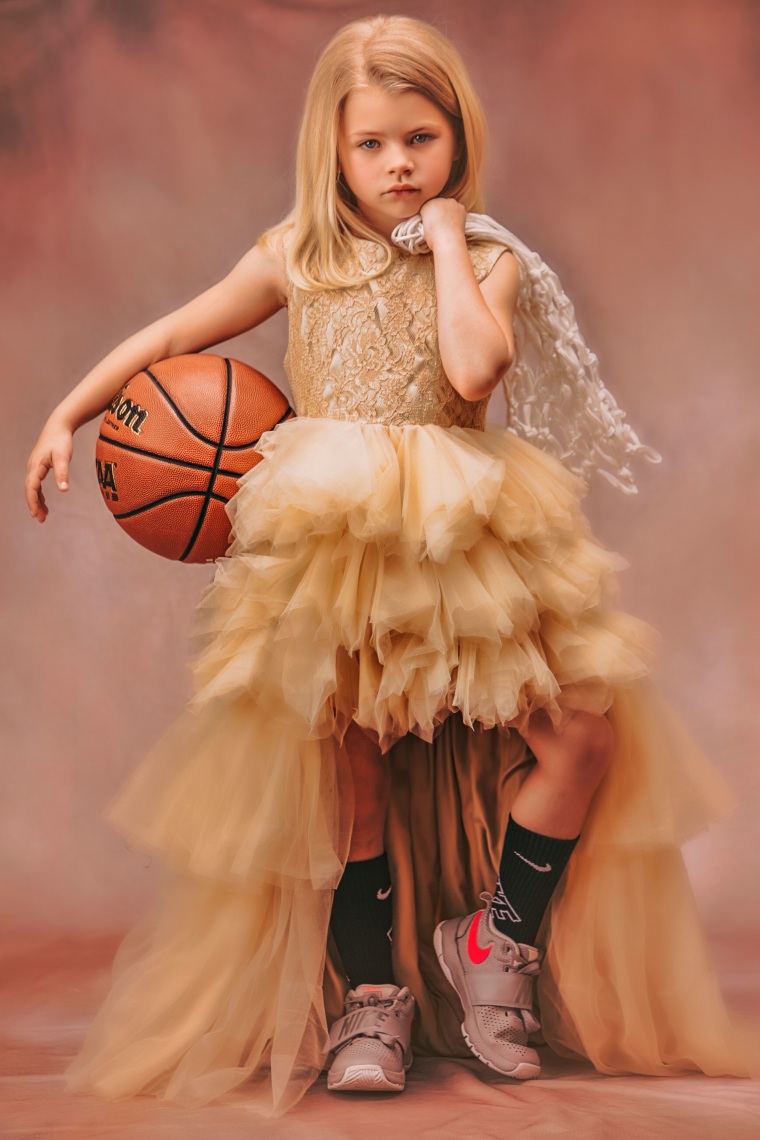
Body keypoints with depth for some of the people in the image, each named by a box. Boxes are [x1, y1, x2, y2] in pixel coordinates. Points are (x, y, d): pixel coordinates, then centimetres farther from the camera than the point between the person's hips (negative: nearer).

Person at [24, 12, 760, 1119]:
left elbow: (474, 368, -18)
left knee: (589, 730, -8)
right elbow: (172, 338, 14)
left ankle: (497, 935, 13)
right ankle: (370, 987, 16)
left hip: (466, 539, 1)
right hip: (333, 544, 0)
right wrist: (69, 415, 7)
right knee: (342, 755, -3)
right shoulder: (296, 257, 7)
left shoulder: (490, 261, 4)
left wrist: (447, 236, -7)